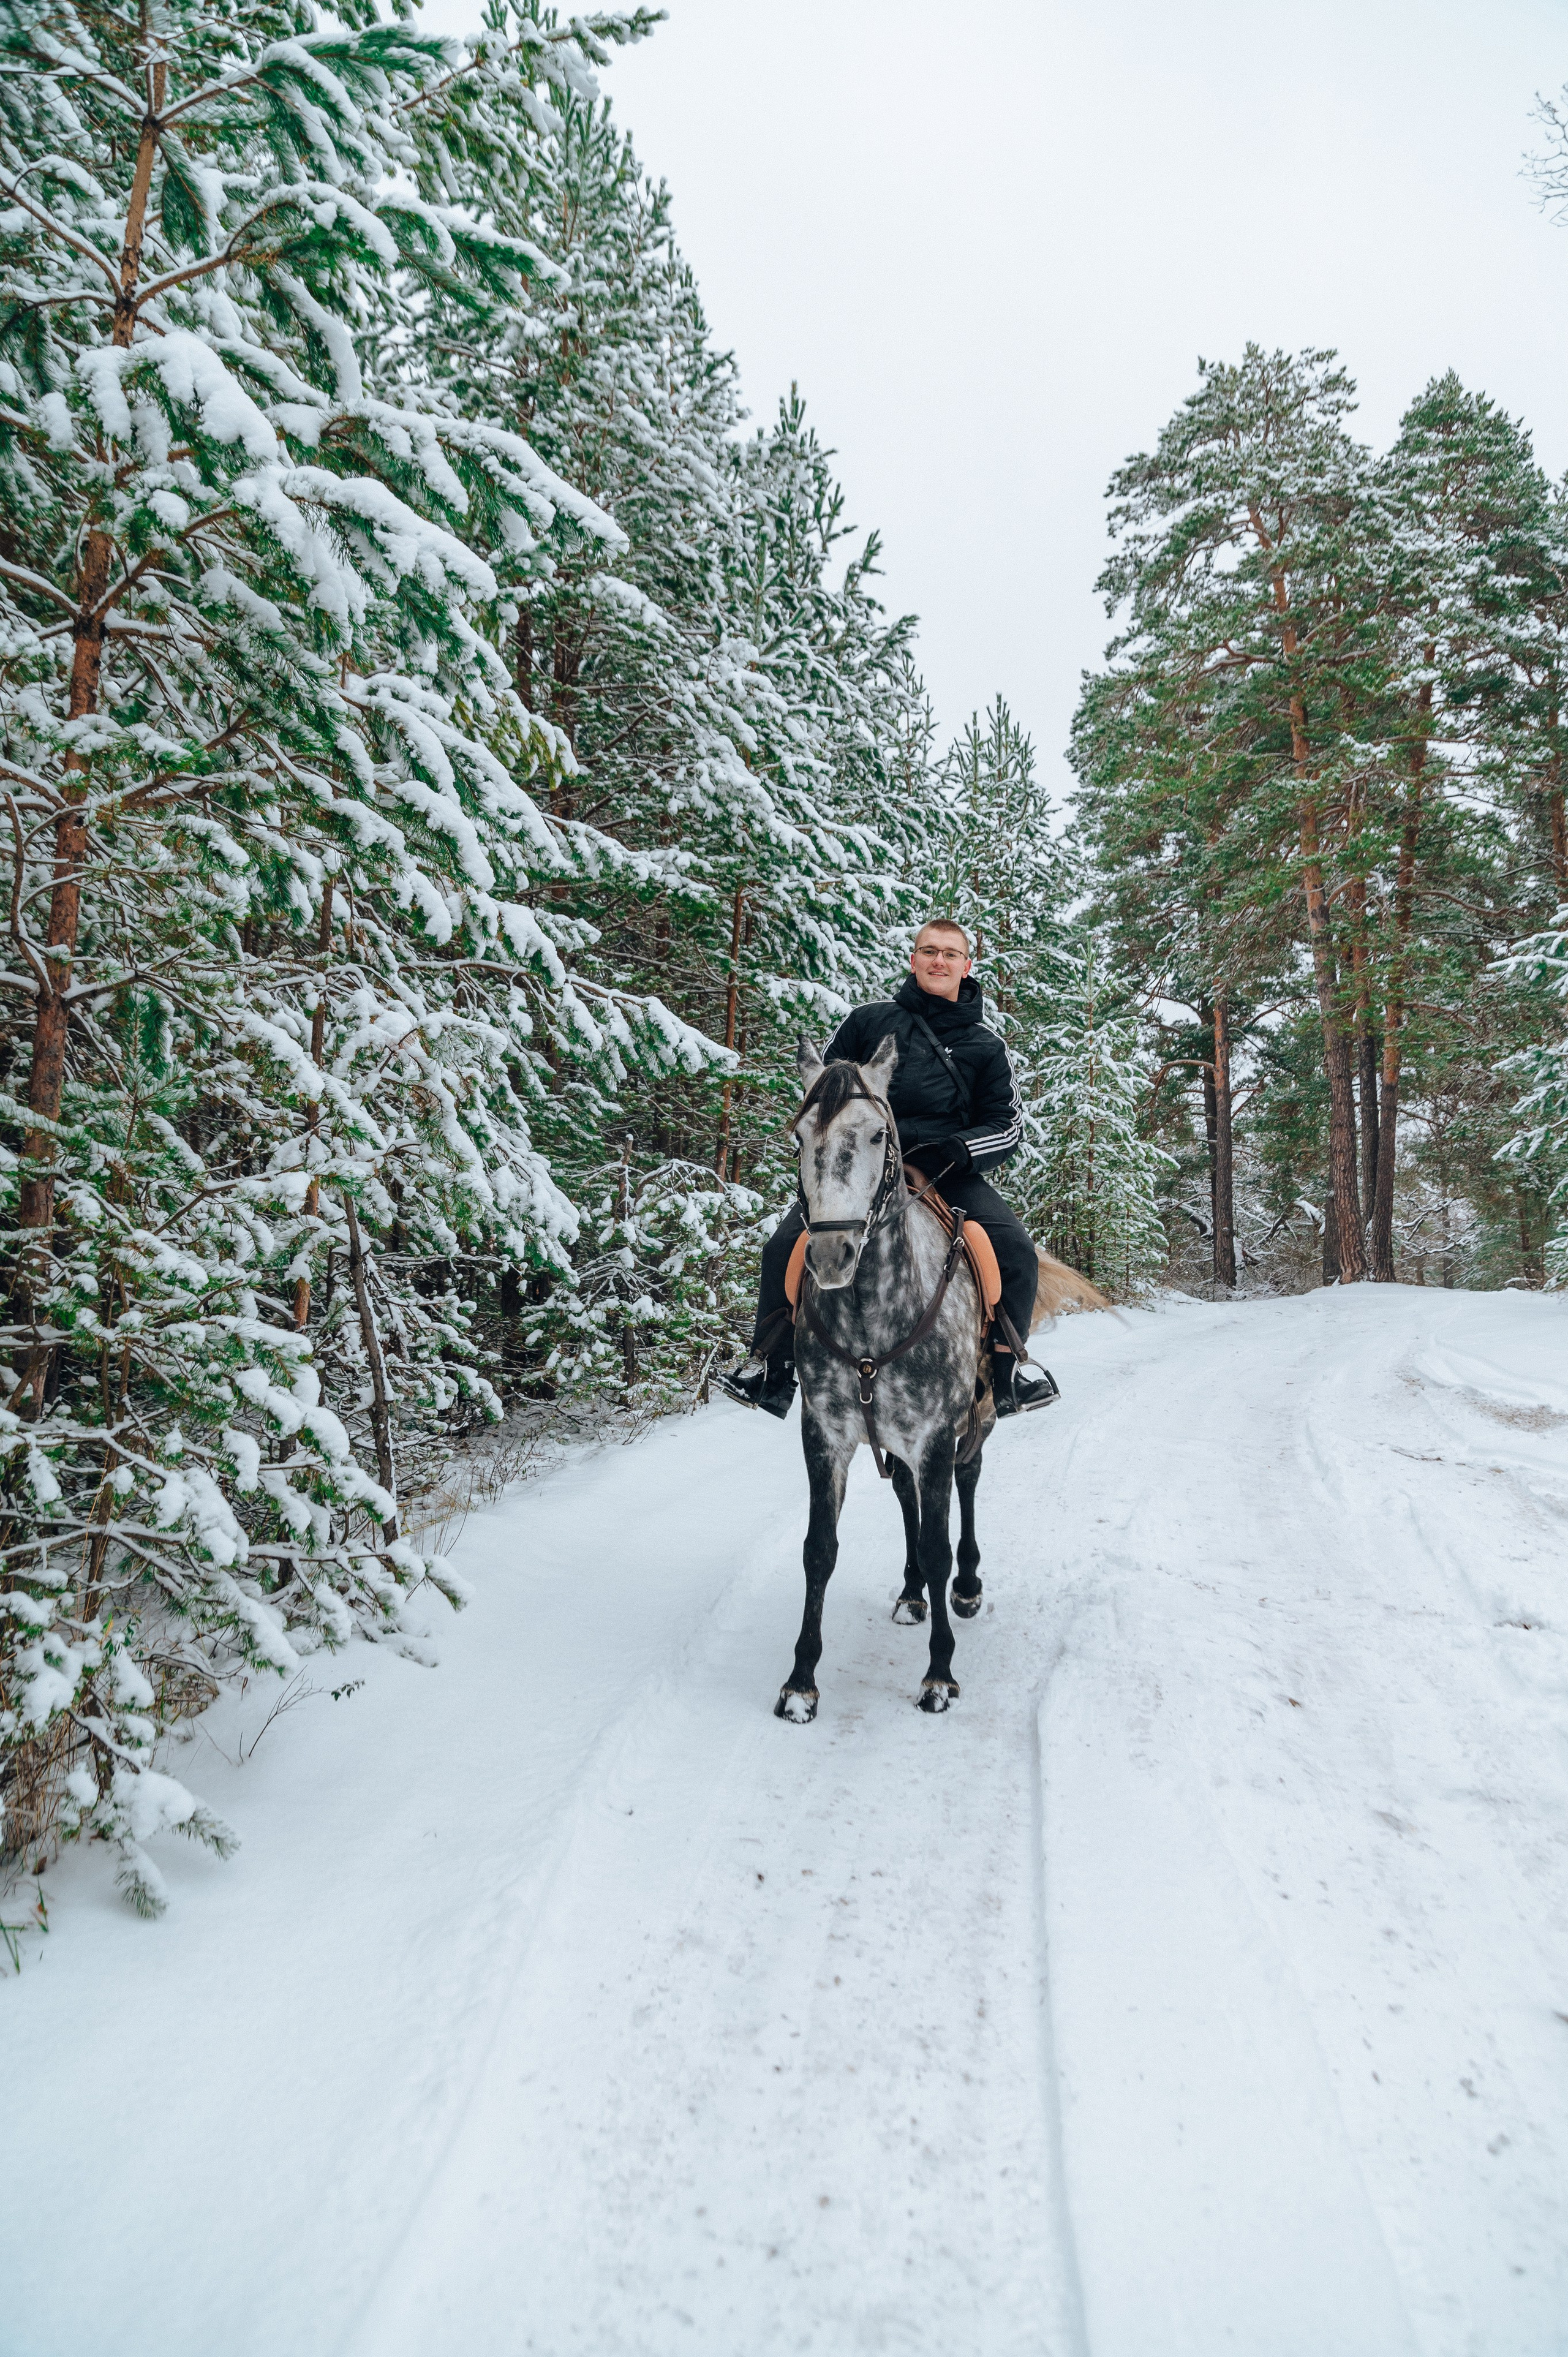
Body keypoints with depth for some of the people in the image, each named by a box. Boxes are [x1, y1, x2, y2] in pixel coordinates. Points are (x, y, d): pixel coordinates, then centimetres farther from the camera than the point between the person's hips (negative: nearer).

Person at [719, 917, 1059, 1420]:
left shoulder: (985, 1047, 9)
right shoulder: (870, 1020, 8)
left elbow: (1007, 1123, 8)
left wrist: (957, 1149, -11)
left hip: (949, 1173, 1)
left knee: (1015, 1248, -20)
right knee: (784, 1246, -18)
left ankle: (1004, 1372, -1)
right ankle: (772, 1371, -3)